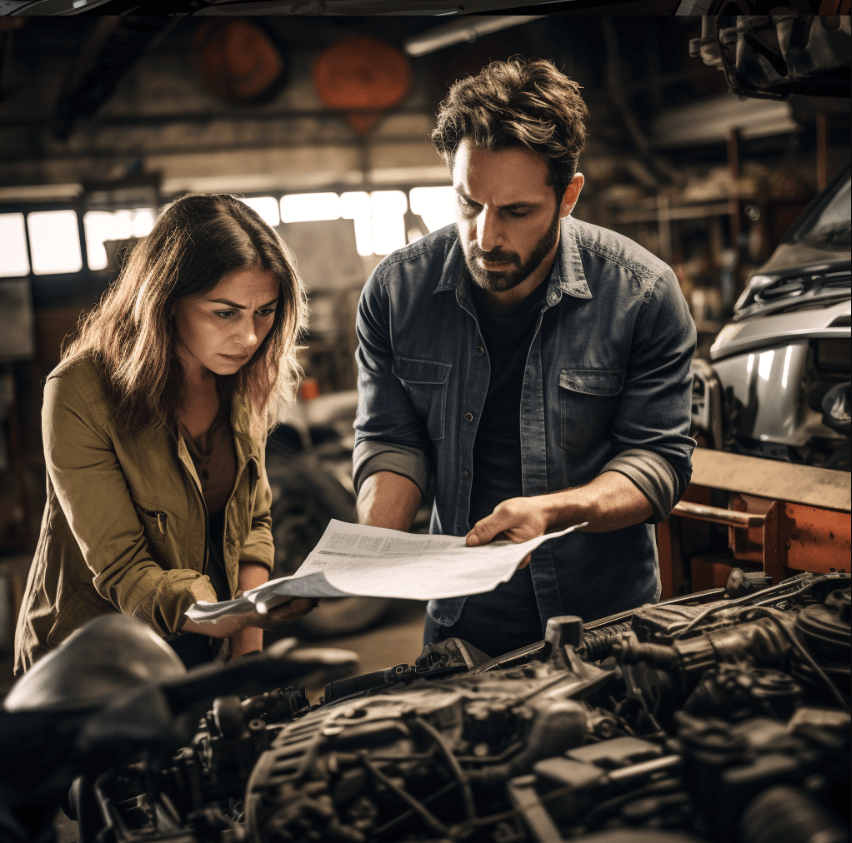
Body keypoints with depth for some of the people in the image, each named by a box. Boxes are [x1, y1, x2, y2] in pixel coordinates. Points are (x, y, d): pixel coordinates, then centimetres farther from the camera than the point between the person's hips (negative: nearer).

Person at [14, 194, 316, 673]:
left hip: (206, 652, 5)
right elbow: (123, 574, -20)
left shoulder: (242, 384, -1)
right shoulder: (79, 395, -19)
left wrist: (249, 652, -4)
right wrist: (244, 615, -37)